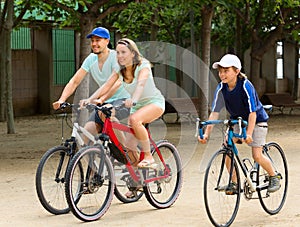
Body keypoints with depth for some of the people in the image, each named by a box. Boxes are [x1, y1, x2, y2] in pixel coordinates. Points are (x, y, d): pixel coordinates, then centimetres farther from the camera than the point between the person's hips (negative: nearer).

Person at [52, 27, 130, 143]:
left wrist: (101, 100, -44)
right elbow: (74, 81, 0)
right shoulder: (91, 59, 2)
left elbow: (116, 82, -30)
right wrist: (61, 100, -16)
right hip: (106, 103, 6)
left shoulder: (115, 57, -16)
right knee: (88, 129, -13)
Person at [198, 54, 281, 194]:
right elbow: (214, 112, -15)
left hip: (256, 121, -5)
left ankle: (274, 178, 13)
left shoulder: (245, 86, -28)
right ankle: (234, 183, 0)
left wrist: (249, 134, -38)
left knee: (257, 155, -13)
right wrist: (206, 134, -25)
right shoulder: (221, 88, -15)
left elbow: (252, 113, -28)